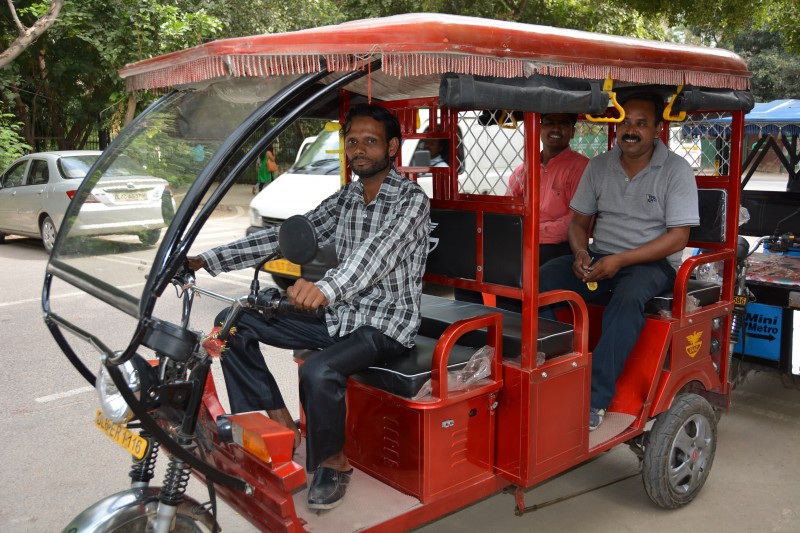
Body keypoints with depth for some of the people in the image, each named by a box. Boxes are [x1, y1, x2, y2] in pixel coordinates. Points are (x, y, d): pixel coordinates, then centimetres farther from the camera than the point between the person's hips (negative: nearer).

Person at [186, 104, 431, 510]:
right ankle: (282, 426, 6)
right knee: (234, 323, -1)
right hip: (337, 314, 7)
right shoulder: (345, 198, 10)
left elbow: (378, 251, -32)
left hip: (385, 325, -7)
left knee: (319, 372, -35)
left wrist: (327, 288, -53)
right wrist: (208, 260, -6)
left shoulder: (411, 200, -12)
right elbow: (286, 236, 4)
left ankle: (333, 462, -5)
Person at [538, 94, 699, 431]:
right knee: (542, 279, -22)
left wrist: (621, 261, -20)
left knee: (629, 296, -38)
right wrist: (580, 253, -10)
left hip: (653, 263, -4)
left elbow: (677, 238, -11)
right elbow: (579, 221, 13)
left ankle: (595, 399, -35)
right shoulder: (599, 166, 8)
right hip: (598, 260, 4)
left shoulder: (676, 171, -6)